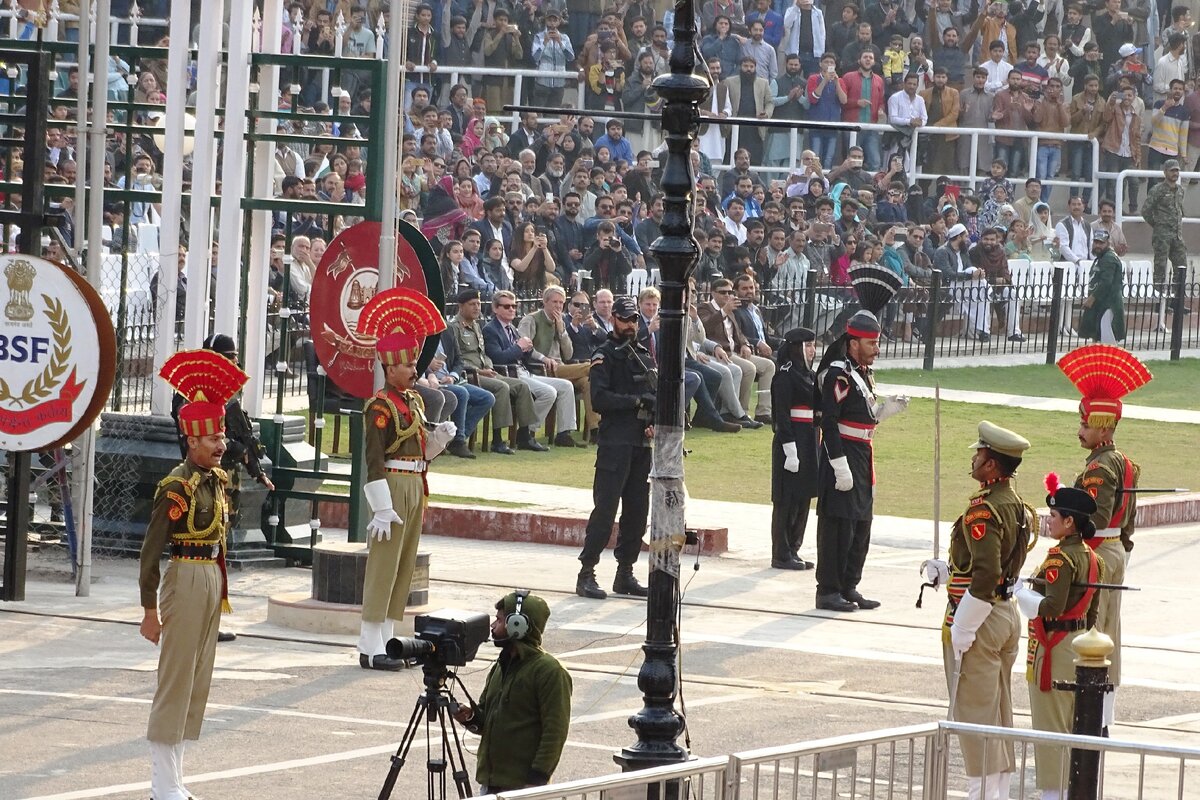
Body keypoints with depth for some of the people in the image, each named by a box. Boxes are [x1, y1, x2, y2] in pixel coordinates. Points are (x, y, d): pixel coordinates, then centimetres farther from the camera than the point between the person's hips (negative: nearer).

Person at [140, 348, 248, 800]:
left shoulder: (218, 479, 9)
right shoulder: (176, 487, -16)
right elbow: (151, 551, -16)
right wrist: (150, 609, -17)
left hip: (213, 581, 9)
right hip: (186, 579, -9)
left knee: (198, 682, 12)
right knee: (176, 682, -4)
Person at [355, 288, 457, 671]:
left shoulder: (415, 400, 13)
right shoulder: (381, 406, -14)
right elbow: (375, 459, -19)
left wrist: (440, 436, 0)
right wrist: (382, 509, -23)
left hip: (415, 487, 9)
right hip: (393, 485, -9)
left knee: (404, 568, 12)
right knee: (383, 568, -7)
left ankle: (386, 641, 17)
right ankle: (371, 649, -5)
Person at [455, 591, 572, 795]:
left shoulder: (549, 671, -11)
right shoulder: (500, 667, 15)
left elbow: (555, 731, -15)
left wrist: (537, 777, -19)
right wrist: (472, 717, 0)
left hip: (523, 784, -9)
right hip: (490, 781, 9)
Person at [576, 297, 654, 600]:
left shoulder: (643, 354, 17)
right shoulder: (605, 355, -4)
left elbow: (654, 393, 18)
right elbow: (599, 399, -15)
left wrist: (654, 424, -1)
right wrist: (636, 400, -18)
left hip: (642, 444, 7)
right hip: (615, 442, -7)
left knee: (637, 511, 9)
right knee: (605, 509, -10)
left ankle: (625, 573, 16)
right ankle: (587, 573, -7)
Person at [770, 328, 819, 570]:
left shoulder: (811, 376, 15)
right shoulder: (785, 376, -12)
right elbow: (781, 414, -16)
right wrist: (790, 450, -21)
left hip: (810, 441, 9)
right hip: (792, 441, -9)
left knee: (804, 499, 11)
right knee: (788, 500, -4)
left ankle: (793, 550, 18)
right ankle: (781, 555, 1)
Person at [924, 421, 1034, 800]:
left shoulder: (982, 511, -22)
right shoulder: (1017, 506, 7)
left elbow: (984, 576, -27)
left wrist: (961, 631, -21)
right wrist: (944, 569, 10)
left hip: (979, 619, -9)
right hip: (1007, 616, 9)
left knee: (973, 712, -1)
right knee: (999, 711, 15)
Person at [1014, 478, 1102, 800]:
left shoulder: (1060, 558, -20)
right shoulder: (1091, 557, 7)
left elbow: (1051, 607, -26)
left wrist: (1020, 591, -16)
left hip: (1054, 648, -9)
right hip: (1078, 645, 9)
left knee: (1050, 725, -1)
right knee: (1072, 724, 15)